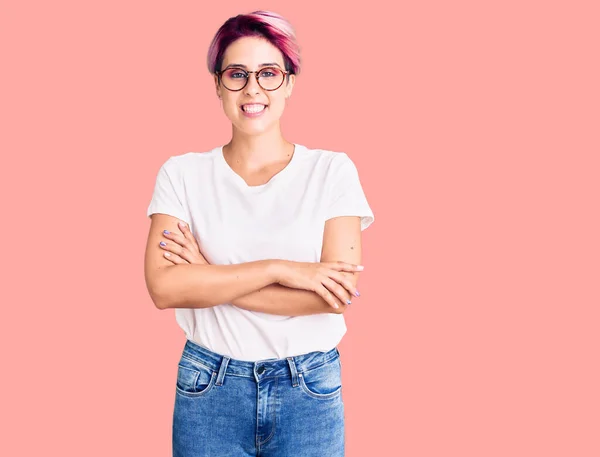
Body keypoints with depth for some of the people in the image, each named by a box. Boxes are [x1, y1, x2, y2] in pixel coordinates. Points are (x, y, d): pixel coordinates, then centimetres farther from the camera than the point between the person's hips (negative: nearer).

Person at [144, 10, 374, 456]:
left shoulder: (333, 170, -5)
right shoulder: (182, 173, -2)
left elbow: (337, 294, -14)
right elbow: (163, 287, -14)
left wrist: (210, 281, -14)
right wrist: (278, 269, -20)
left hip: (309, 389, 0)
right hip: (208, 388, 1)